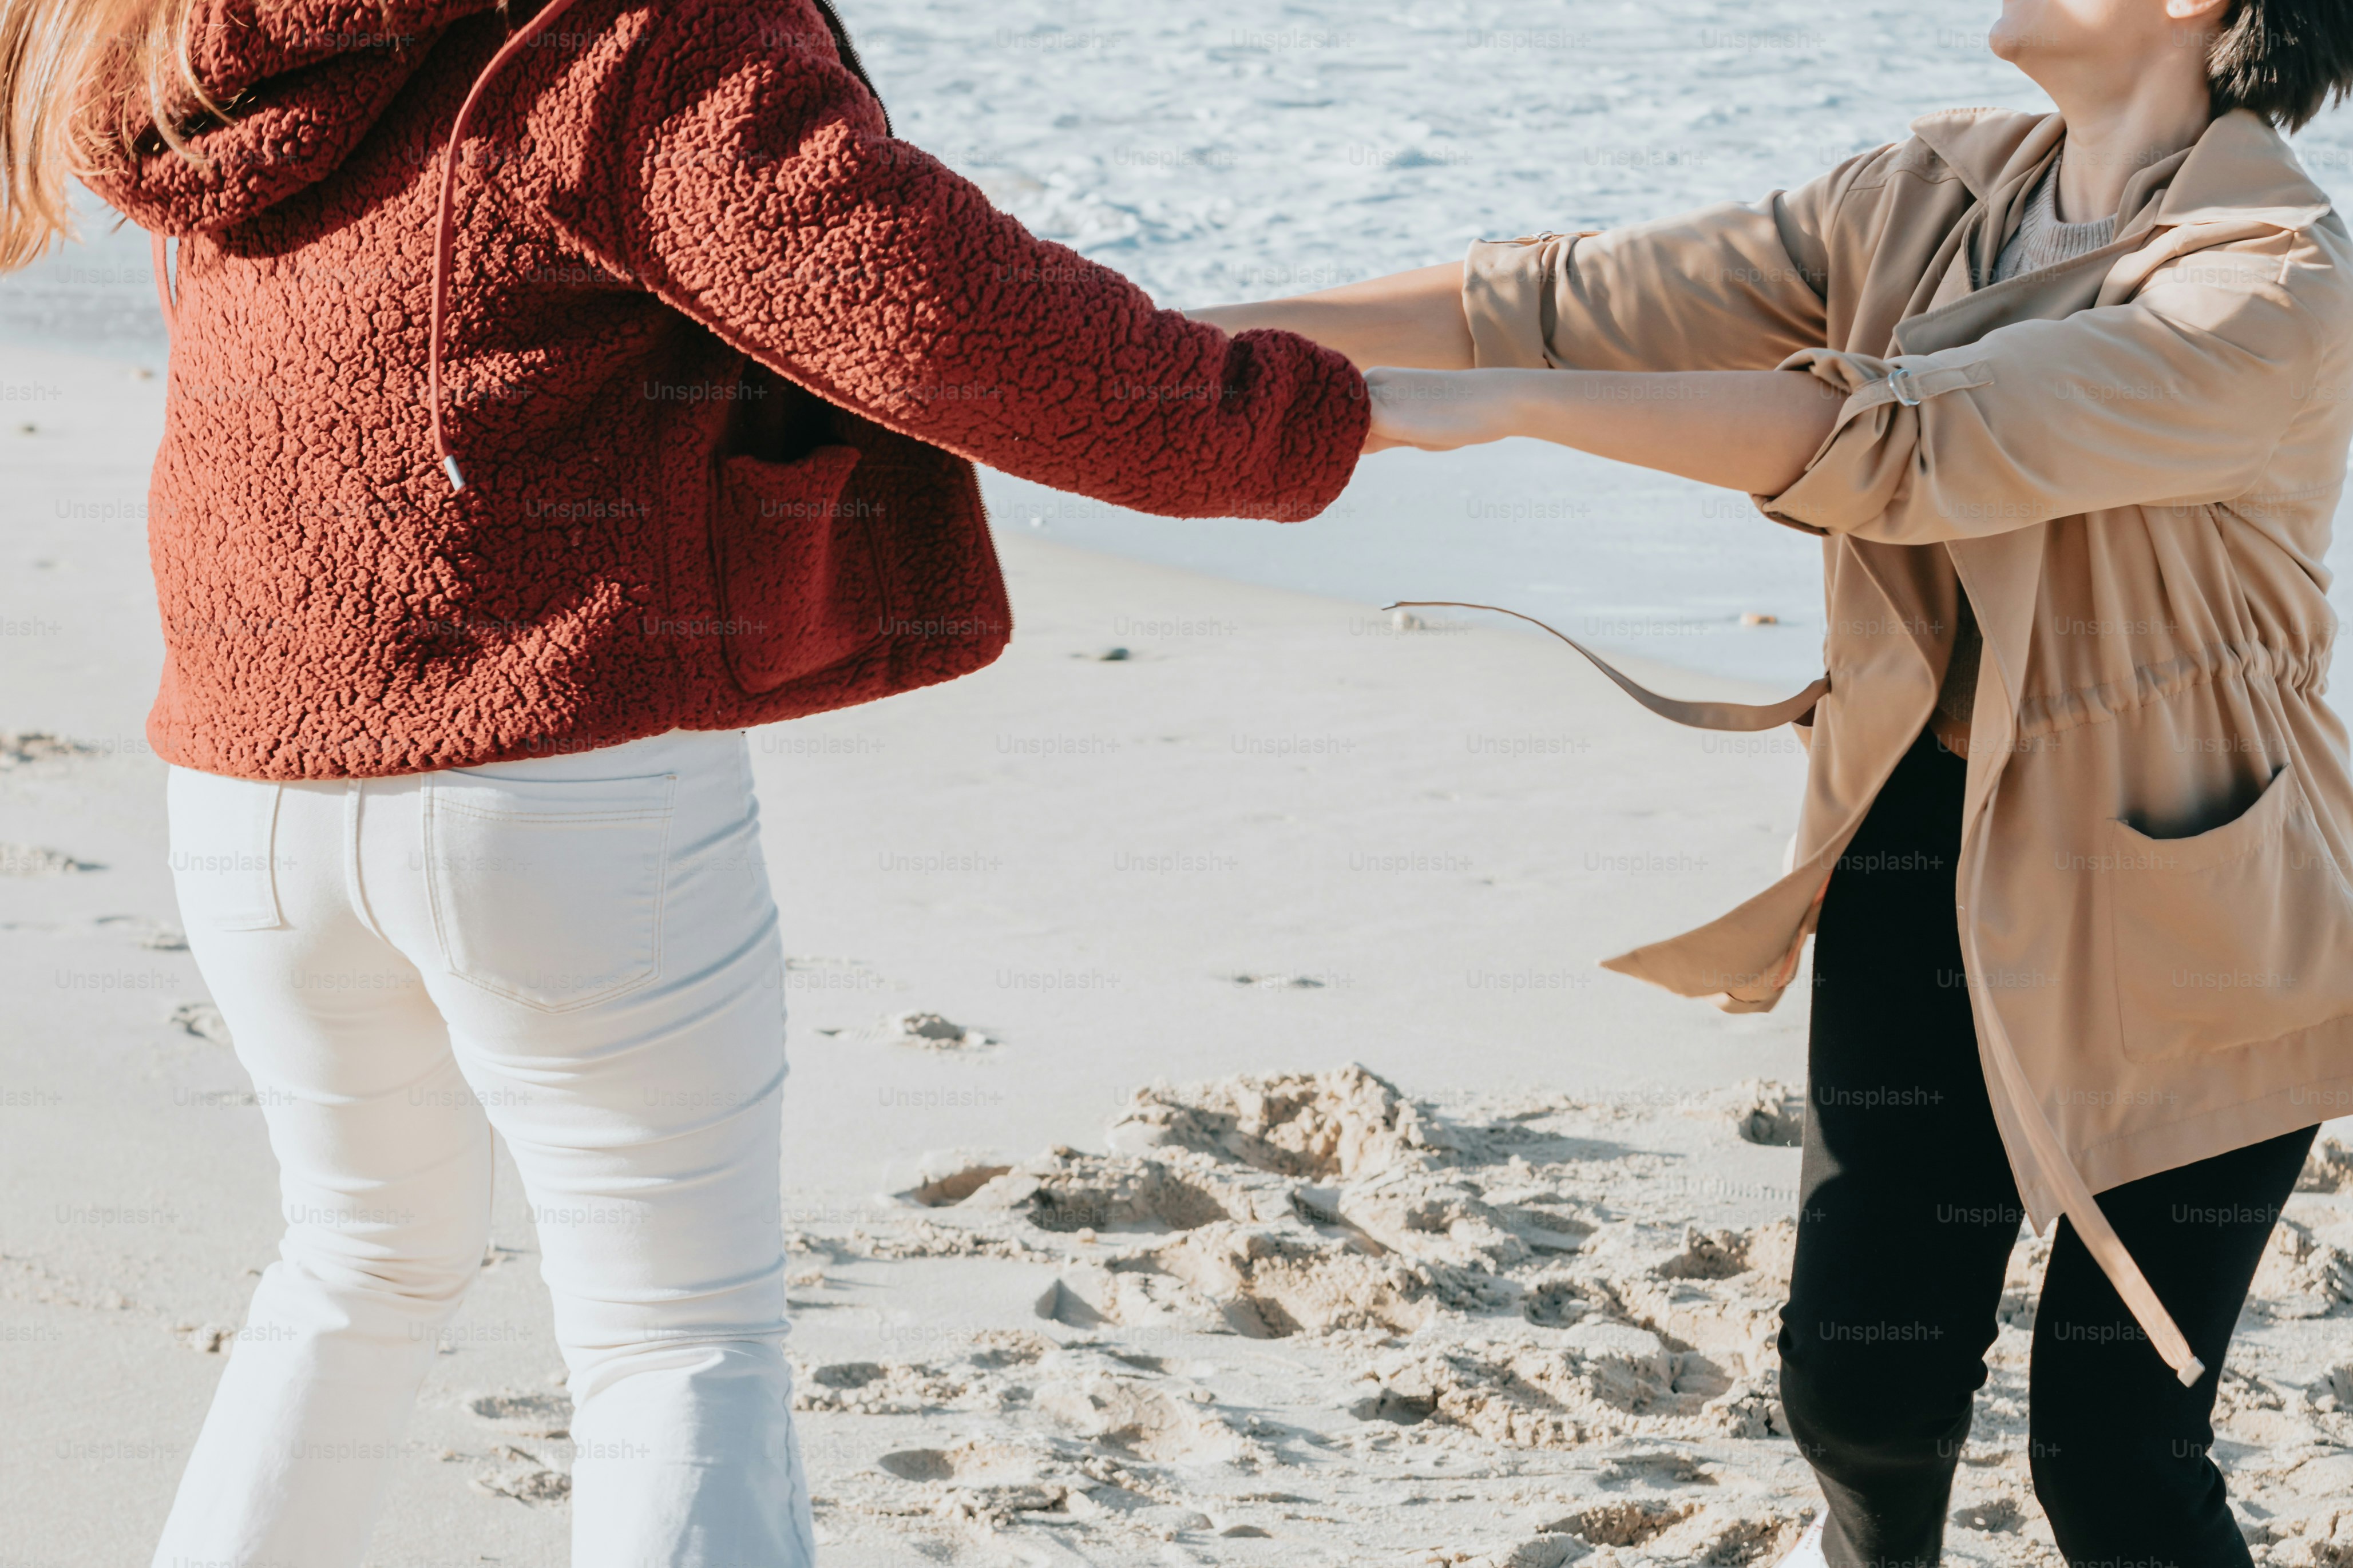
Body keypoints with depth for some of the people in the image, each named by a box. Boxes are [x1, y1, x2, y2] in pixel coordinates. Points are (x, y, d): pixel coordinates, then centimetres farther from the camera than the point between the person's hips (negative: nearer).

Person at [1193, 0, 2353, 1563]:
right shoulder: (1932, 201, -1)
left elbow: (1908, 441, -32)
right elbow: (1571, 301, -2)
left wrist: (1507, 406, -33)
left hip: (2179, 902, -5)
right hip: (1935, 848, 5)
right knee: (1862, 1372, 4)